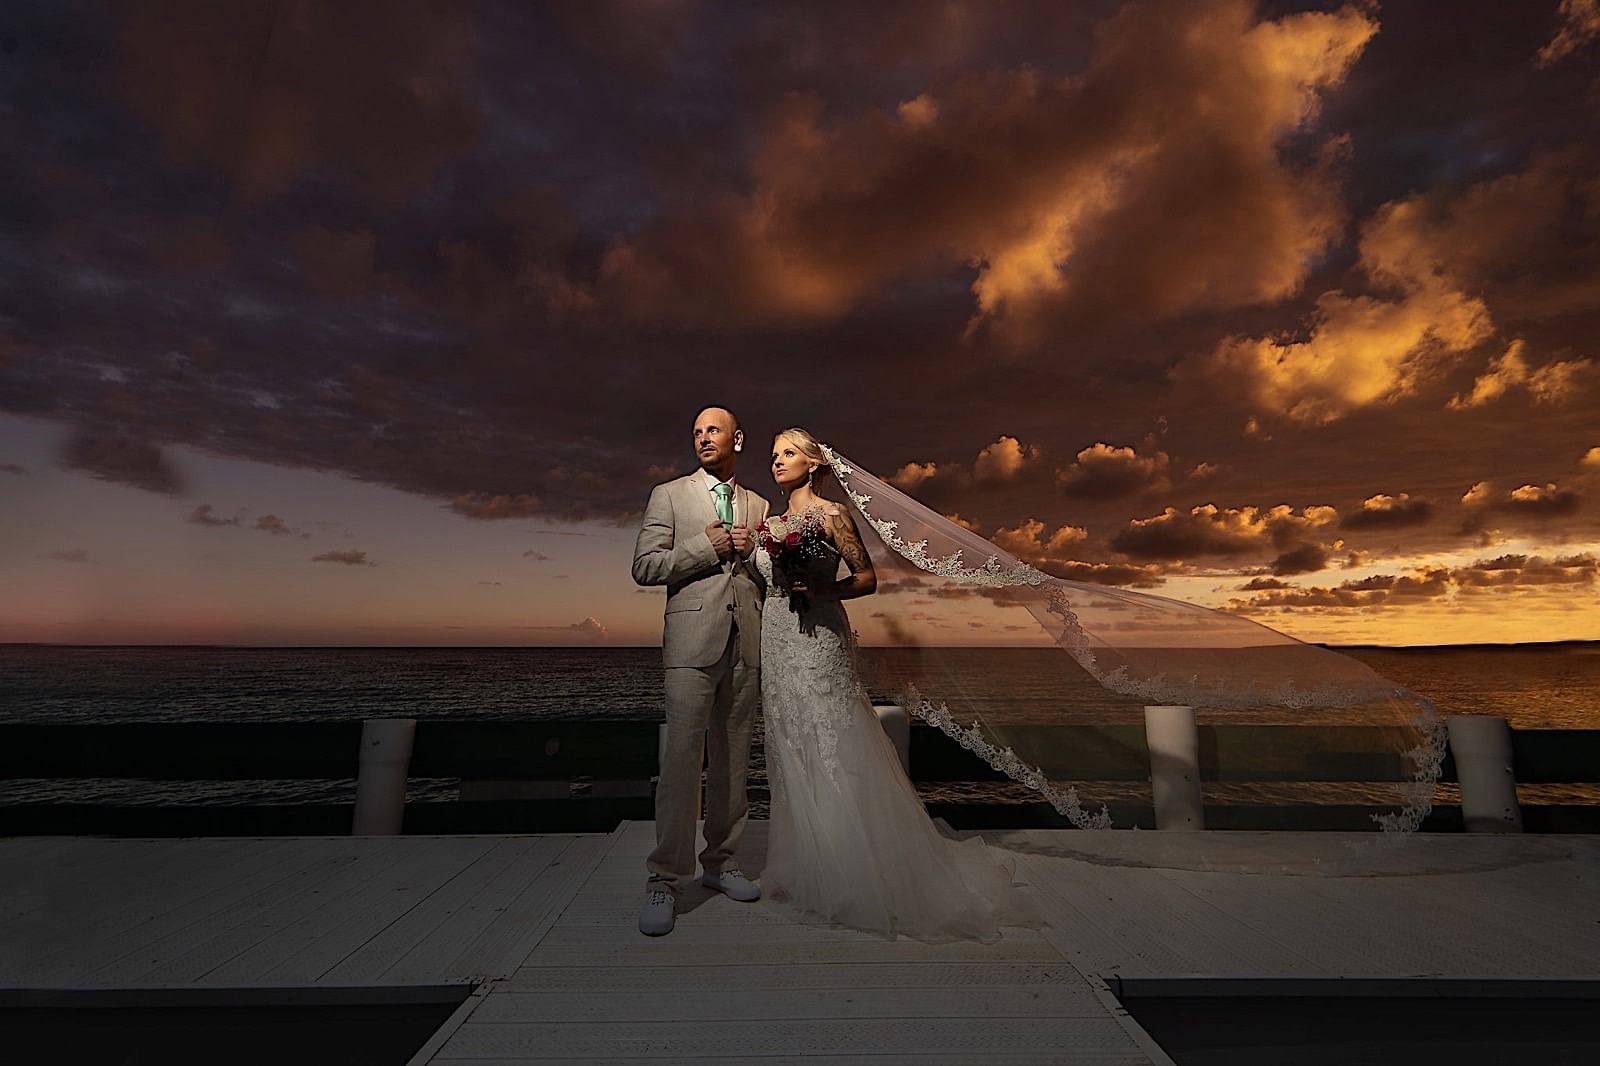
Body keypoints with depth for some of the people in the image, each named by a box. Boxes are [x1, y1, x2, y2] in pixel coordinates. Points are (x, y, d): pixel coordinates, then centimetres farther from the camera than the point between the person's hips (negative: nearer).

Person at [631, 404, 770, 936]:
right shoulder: (669, 495, 8)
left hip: (745, 644, 4)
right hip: (693, 639, -4)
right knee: (682, 756, -8)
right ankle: (665, 880, 4)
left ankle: (720, 861, 24)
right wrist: (706, 547, -9)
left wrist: (751, 552, -2)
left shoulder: (758, 506, 18)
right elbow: (644, 567, 0)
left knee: (732, 759, 10)